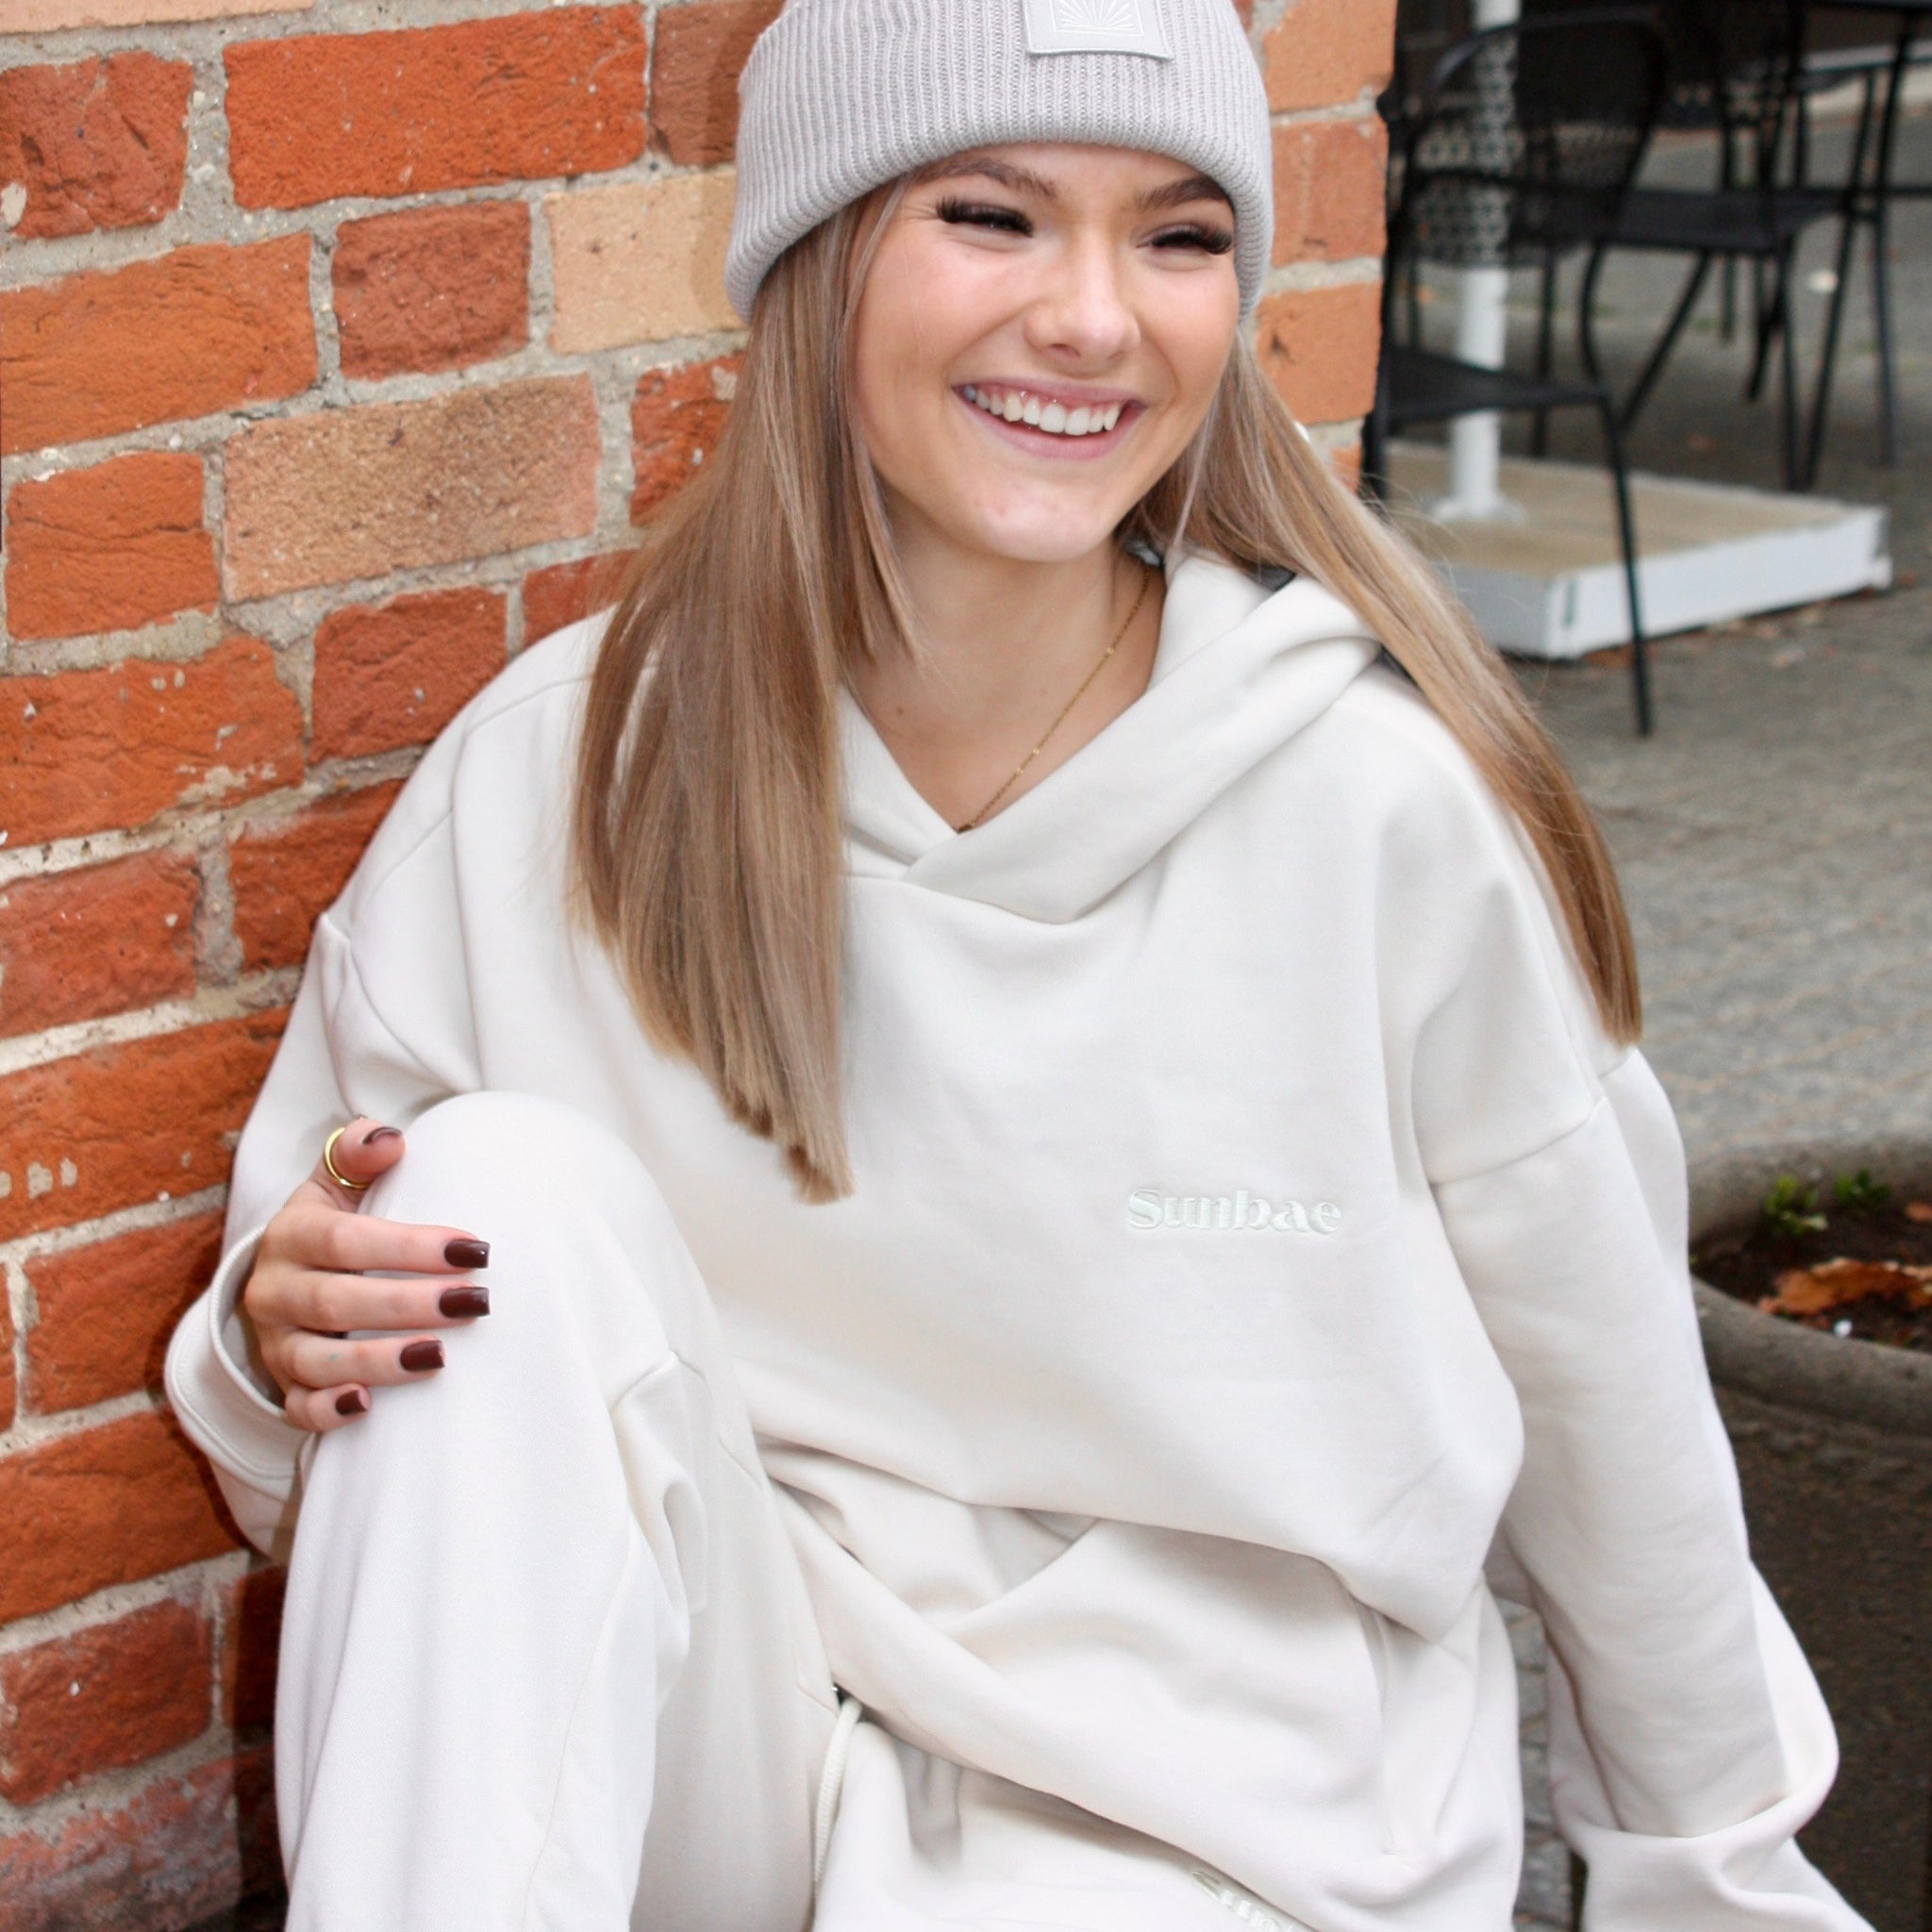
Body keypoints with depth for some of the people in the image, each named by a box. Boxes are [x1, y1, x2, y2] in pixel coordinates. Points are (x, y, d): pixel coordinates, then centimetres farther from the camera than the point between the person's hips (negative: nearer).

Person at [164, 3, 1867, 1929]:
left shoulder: (1383, 800, -12)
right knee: (503, 1184, -23)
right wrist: (289, 1335, -20)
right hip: (708, 1728, 3)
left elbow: (1605, 1408, 2)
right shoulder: (552, 774, -7)